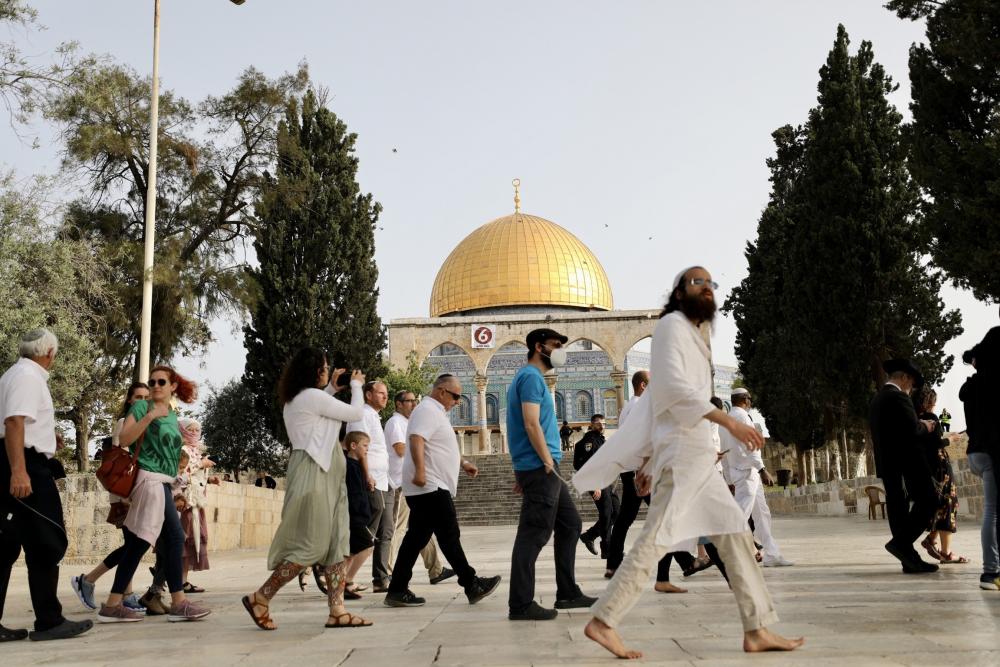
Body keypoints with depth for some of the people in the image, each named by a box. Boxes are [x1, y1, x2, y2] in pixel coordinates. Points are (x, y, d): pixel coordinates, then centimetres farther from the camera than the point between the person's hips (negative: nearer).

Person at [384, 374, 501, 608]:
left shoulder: (436, 412, 24)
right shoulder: (427, 410, -11)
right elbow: (416, 439, -26)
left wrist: (462, 463, 31)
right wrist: (420, 470, -36)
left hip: (431, 487, 11)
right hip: (430, 486, -11)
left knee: (416, 537, 8)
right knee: (449, 536, -6)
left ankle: (397, 591, 9)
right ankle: (472, 585, -1)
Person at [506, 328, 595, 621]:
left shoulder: (531, 377, 21)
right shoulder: (531, 376, -11)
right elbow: (532, 425, -20)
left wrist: (522, 471, 21)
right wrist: (548, 463, -18)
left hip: (544, 469, 11)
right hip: (540, 468, -11)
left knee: (570, 525, 15)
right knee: (533, 535, -8)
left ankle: (568, 593, 21)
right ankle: (521, 605, -4)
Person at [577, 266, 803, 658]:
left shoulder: (693, 334, 24)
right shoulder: (672, 324, -4)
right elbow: (673, 385, -20)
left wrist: (648, 464, 19)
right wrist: (729, 421, -25)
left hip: (697, 454, 10)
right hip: (682, 451, -10)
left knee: (735, 533, 7)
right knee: (657, 538, -12)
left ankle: (757, 630, 10)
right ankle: (603, 621, -8)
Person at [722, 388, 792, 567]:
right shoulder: (742, 416, -10)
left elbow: (725, 452, 18)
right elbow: (749, 445, -18)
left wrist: (729, 478, 19)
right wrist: (763, 470, -20)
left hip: (735, 470, 10)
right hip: (747, 471, -10)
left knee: (762, 513, 14)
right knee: (741, 513, -12)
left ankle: (772, 554, 17)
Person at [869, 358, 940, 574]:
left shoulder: (876, 400, 18)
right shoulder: (898, 397, -11)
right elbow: (912, 429, -19)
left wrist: (919, 426, 21)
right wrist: (925, 427, 2)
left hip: (886, 463, 9)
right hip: (906, 461, -9)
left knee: (897, 507, 5)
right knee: (928, 501, -6)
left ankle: (909, 559, 6)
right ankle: (901, 542, -15)